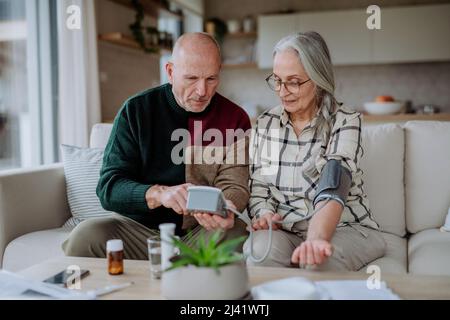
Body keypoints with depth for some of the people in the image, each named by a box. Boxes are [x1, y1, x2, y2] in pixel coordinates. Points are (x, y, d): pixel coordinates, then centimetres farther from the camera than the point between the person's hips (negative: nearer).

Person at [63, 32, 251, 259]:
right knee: (85, 236, -28)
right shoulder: (135, 110, -3)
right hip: (140, 226, 0)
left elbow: (234, 186, -3)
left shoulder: (235, 119, 0)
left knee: (235, 235, -32)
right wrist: (159, 194, -30)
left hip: (203, 231, 1)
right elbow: (109, 188, -9)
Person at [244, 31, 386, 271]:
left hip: (346, 229, -2)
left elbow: (332, 192, -24)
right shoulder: (265, 123, 6)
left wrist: (316, 239, -43)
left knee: (317, 260, -36)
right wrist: (264, 214, -15)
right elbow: (258, 189, 9)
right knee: (262, 247, -31)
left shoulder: (345, 122, -8)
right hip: (284, 232, 3)